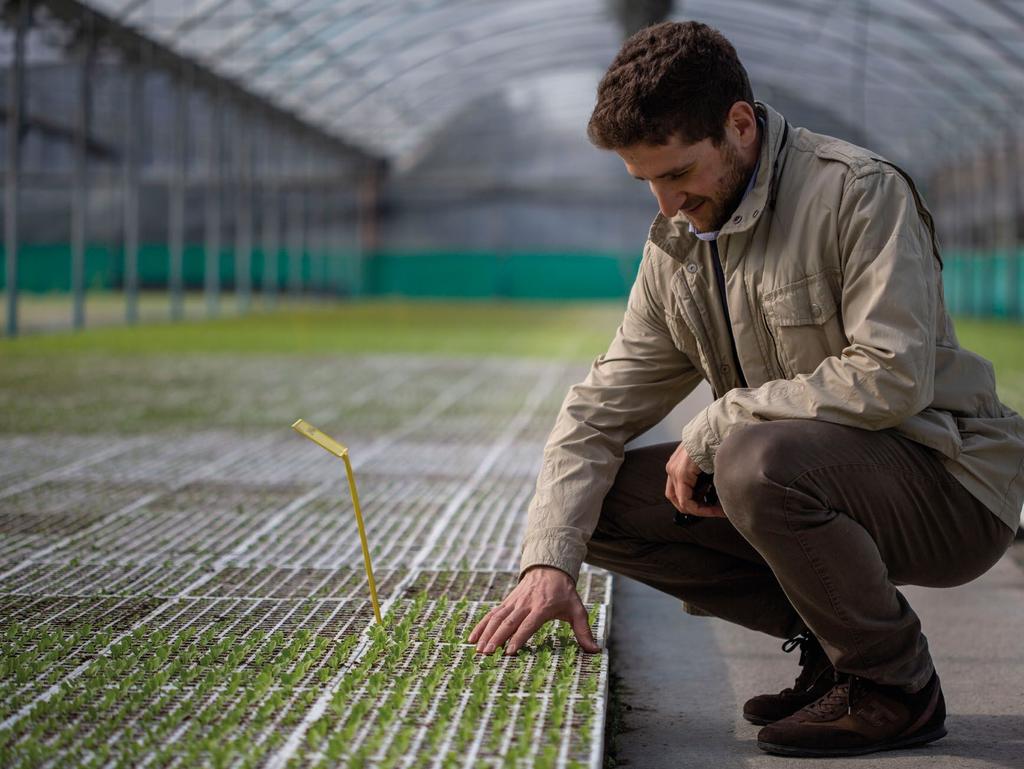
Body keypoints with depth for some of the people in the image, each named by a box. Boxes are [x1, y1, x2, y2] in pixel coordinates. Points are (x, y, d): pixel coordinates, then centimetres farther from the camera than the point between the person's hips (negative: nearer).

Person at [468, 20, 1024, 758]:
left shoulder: (860, 191, -18)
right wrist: (549, 561, -11)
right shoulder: (676, 246, 5)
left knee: (758, 460, -36)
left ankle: (897, 685, -12)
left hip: (953, 484, -7)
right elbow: (601, 409, 3)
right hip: (814, 473, 8)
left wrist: (713, 428, -21)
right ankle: (828, 638, 4)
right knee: (608, 502, -5)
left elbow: (891, 377, -28)